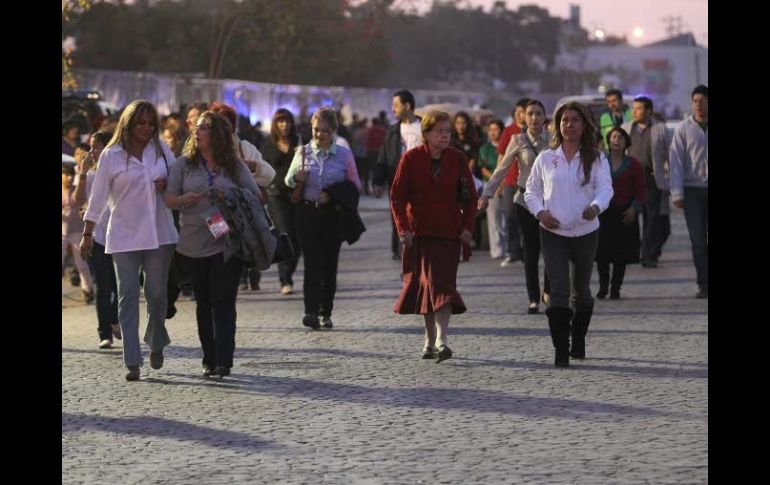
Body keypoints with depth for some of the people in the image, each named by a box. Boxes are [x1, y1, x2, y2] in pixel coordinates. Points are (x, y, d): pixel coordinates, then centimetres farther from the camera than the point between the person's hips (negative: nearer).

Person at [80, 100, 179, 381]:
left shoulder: (160, 149, 6)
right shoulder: (111, 155, -2)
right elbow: (98, 196, 1)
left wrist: (168, 184, -7)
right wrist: (88, 233, 1)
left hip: (159, 234, 2)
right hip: (124, 237, -2)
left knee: (157, 293, 6)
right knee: (128, 295, -5)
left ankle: (156, 344, 31)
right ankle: (132, 361, -6)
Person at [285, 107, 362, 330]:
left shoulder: (344, 154, 2)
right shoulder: (303, 152, 6)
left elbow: (355, 185, 5)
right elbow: (287, 180, 14)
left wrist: (335, 195, -10)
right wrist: (296, 178, -9)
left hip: (333, 214, 0)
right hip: (308, 213, 0)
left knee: (329, 262, 5)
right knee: (312, 262, -10)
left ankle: (326, 312, 14)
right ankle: (311, 311, -17)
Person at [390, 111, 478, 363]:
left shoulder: (457, 159, 2)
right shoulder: (411, 158, -2)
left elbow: (471, 197, 8)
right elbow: (397, 196, 0)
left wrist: (467, 227, -3)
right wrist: (403, 228, -8)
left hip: (448, 233, -1)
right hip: (418, 233, 1)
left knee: (442, 284, -12)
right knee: (423, 283, 5)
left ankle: (442, 339, -21)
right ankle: (430, 339, 17)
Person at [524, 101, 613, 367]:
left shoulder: (596, 159, 2)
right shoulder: (545, 158, 5)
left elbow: (605, 187, -12)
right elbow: (531, 191, 12)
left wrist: (596, 206, -35)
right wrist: (540, 212, -9)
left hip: (585, 232, 1)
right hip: (553, 233, -1)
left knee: (580, 291, 14)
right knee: (558, 290, -14)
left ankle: (578, 343, 34)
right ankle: (561, 351, -16)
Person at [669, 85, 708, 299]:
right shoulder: (684, 128, 3)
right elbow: (675, 161, 0)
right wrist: (677, 193, -7)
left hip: (708, 188, 0)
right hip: (692, 190, 0)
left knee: (702, 239, -2)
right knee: (698, 240, -1)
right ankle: (703, 285, 3)